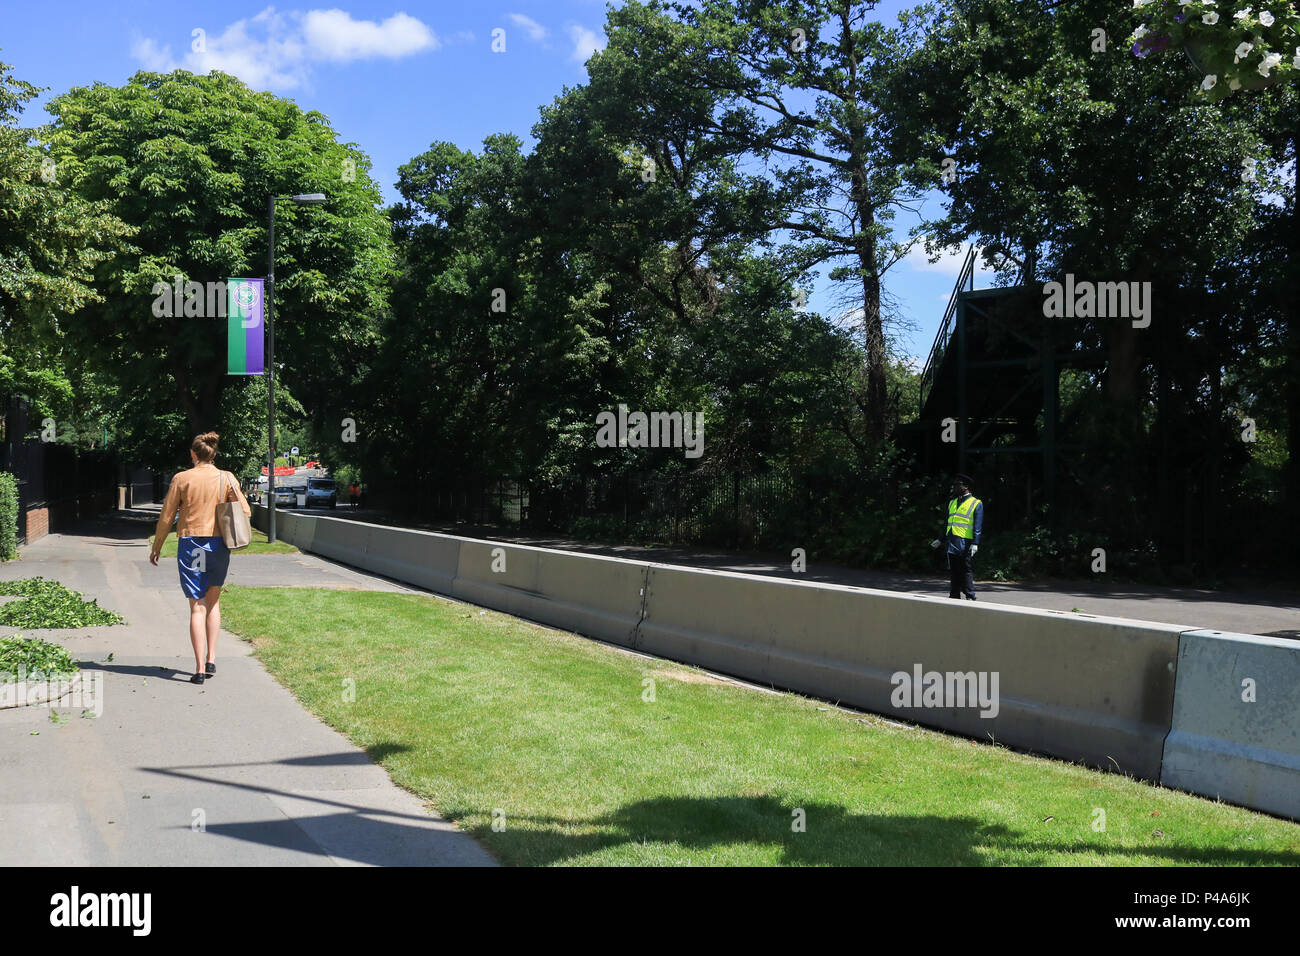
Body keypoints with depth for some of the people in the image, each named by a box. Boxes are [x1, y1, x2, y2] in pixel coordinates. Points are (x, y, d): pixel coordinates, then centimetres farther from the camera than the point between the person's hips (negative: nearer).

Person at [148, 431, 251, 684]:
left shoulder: (182, 479, -3)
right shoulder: (227, 478, 0)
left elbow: (166, 518, 0)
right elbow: (245, 511, -2)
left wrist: (156, 547, 12)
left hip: (190, 544, -2)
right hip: (218, 544, 2)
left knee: (197, 606, 1)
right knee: (213, 602, 20)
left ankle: (200, 669, -4)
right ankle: (211, 660, 16)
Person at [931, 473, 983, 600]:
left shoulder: (976, 504, -1)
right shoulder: (952, 503, 19)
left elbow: (978, 527, -7)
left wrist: (975, 543, -16)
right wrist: (940, 540, 25)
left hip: (966, 546, -6)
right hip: (952, 545, 6)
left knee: (967, 572, -5)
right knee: (953, 572, 9)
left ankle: (970, 598, -1)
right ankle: (954, 597, 15)